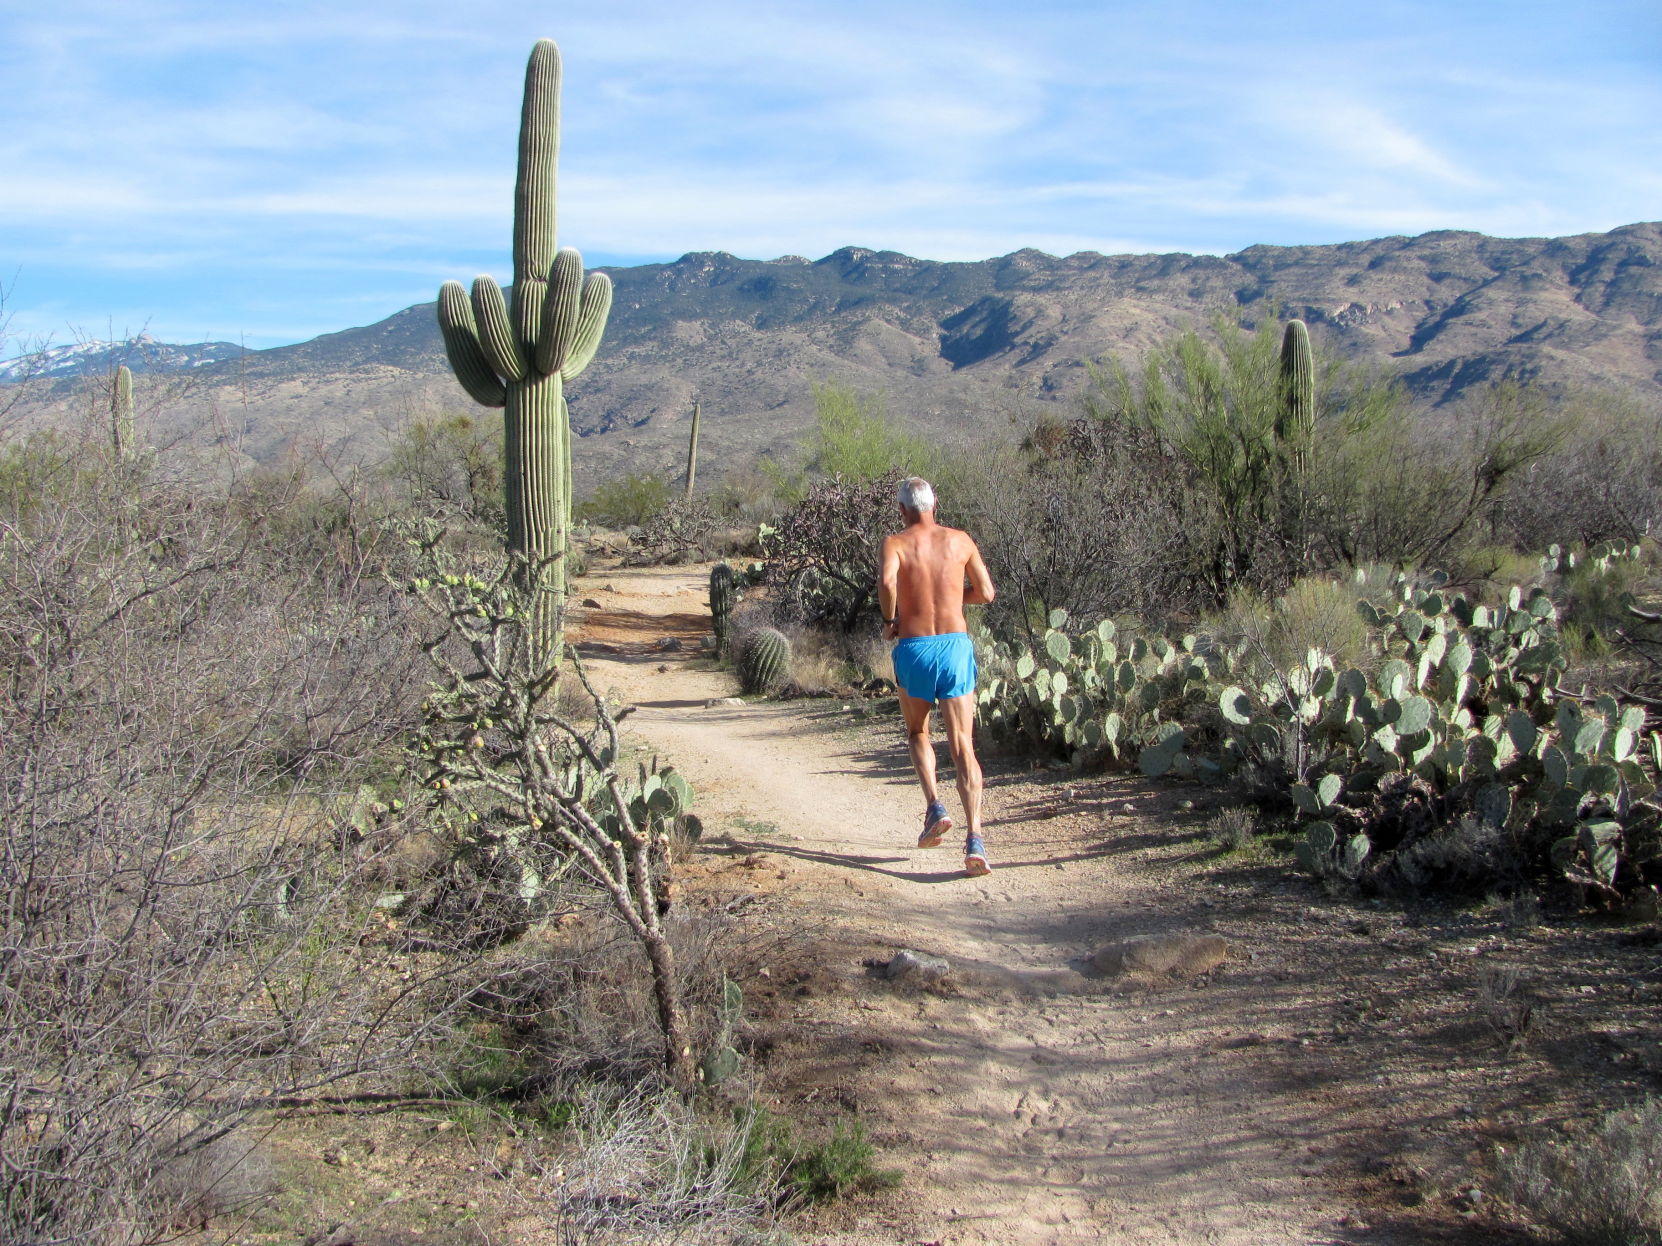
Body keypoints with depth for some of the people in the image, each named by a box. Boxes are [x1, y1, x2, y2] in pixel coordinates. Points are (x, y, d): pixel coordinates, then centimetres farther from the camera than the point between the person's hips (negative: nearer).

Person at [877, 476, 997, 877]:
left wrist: (889, 620, -4)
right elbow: (986, 593, 13)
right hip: (955, 645, 1)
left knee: (917, 733, 25)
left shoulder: (896, 543, 0)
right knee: (963, 747, 0)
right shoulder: (960, 540, 8)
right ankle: (974, 839, -14)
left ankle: (935, 808, 6)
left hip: (913, 648, -1)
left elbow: (886, 580, -21)